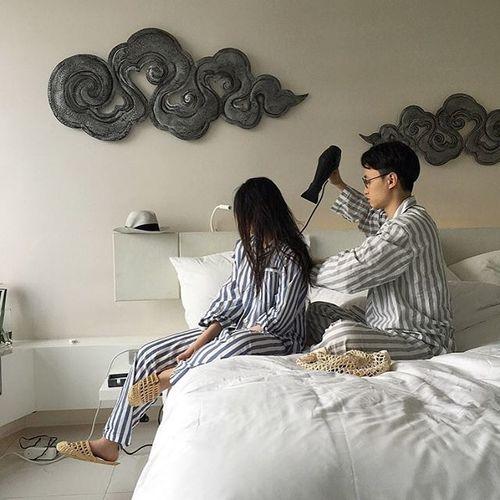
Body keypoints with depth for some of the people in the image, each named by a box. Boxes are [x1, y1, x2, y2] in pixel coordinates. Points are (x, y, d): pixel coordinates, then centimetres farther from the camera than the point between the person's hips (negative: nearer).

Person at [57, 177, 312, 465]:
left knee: (238, 343, -46)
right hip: (234, 328, 7)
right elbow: (230, 296, 6)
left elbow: (280, 318, -17)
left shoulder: (291, 257, -17)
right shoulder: (246, 246, 7)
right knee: (150, 354, -5)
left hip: (278, 338, -7)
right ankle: (110, 444, -1)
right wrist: (202, 340, -5)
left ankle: (171, 376, -17)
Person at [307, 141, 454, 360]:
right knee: (317, 311, 12)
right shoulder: (395, 218, 7)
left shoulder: (407, 227, -25)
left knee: (342, 334, -33)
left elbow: (350, 273, -26)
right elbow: (370, 218, 33)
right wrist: (339, 184, 29)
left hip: (420, 338, -10)